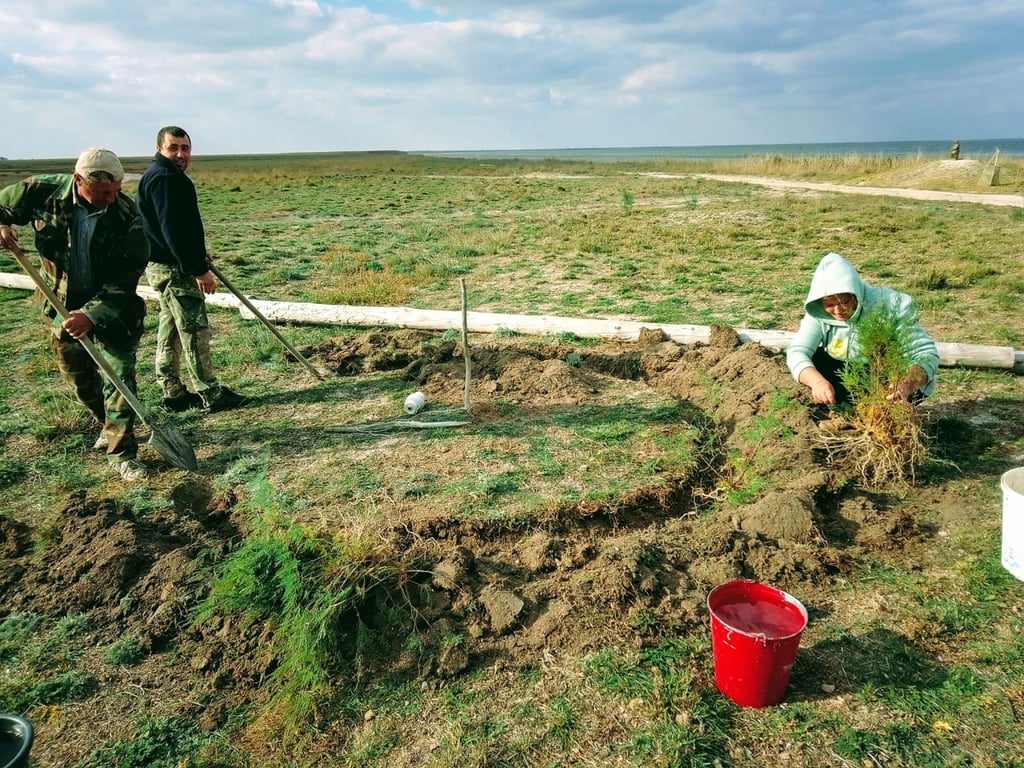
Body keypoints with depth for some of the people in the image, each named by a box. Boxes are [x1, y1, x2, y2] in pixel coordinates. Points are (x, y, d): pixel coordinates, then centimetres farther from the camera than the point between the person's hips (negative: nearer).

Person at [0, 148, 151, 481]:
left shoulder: (126, 215, -22)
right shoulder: (44, 191, -15)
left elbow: (124, 281, -21)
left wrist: (91, 314, -29)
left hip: (113, 305, -3)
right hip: (64, 303, 3)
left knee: (119, 373, -9)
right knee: (79, 377, 15)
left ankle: (122, 452, 0)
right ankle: (110, 425, 40)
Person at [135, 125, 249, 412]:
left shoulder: (161, 175, 17)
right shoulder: (164, 178, -17)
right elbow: (173, 230, -25)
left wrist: (197, 253, 23)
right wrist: (199, 269, -25)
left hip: (164, 266, 11)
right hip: (174, 269, -11)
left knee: (171, 330, 15)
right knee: (195, 329, -6)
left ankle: (173, 392, 23)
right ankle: (212, 394, -1)